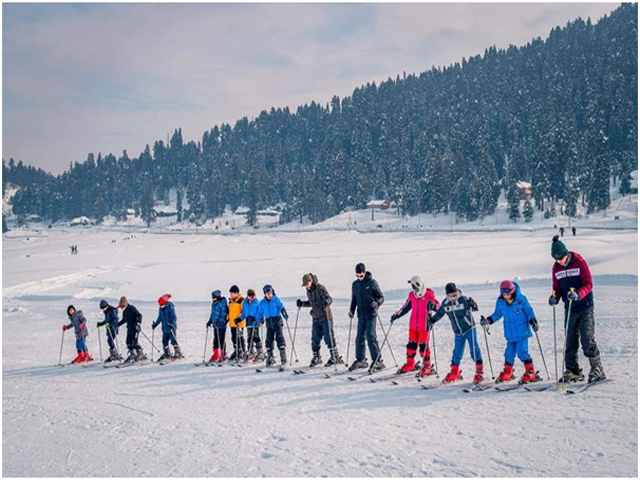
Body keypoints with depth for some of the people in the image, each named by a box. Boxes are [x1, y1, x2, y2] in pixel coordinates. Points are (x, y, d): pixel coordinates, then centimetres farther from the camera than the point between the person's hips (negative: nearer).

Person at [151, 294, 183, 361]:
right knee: (164, 341, 9)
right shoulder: (161, 309, 8)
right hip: (165, 328, 7)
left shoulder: (170, 307, -14)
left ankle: (178, 353, 0)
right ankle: (167, 354, 23)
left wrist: (172, 324, -30)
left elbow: (174, 317, -18)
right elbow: (160, 318, 20)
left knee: (173, 340, -9)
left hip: (171, 327, -7)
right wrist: (155, 324, 13)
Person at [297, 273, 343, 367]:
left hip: (325, 318, -7)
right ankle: (316, 357, 23)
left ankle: (335, 358, 4)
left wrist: (326, 302, -43)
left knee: (329, 338, -5)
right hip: (316, 318, 7)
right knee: (315, 339, 9)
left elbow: (329, 299, -21)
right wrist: (302, 303, 12)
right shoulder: (308, 291, 11)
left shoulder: (320, 288, -13)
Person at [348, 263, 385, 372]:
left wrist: (377, 303, -23)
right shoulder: (355, 284, 9)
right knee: (359, 338, 7)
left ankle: (378, 361, -7)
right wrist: (351, 310, 6)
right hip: (361, 315, 5)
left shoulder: (372, 283, -6)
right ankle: (360, 360, 19)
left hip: (371, 314, -5)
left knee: (371, 337, -12)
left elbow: (381, 297, -3)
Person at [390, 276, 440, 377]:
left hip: (424, 325, -5)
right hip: (413, 325, 5)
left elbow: (438, 306, -14)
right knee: (412, 344, 11)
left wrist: (433, 306, -37)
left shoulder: (429, 294, -10)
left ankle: (427, 366, 7)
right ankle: (410, 364, 23)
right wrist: (396, 315, 13)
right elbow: (405, 307, 15)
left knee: (423, 345, -3)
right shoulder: (412, 295, 6)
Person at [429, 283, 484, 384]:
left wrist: (472, 305, -42)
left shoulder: (463, 299, -16)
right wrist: (433, 320, 6)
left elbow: (475, 308, -21)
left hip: (469, 329, -4)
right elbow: (440, 313, 13)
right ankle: (454, 373, 22)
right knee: (457, 352, 8)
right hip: (458, 332, 4)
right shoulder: (445, 303, -3)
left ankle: (479, 372, 6)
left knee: (474, 350, -4)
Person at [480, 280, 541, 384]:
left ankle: (531, 373, 1)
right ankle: (507, 373, 28)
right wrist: (488, 320, 0)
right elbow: (497, 314, 12)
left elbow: (529, 311, -3)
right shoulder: (500, 302, 0)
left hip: (522, 332, -4)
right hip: (510, 333, 4)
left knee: (522, 352, -12)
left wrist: (533, 321, -16)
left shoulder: (521, 299, -10)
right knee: (509, 353, 10)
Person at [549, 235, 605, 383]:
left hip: (585, 306, -5)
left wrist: (578, 294, -30)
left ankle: (597, 370, -1)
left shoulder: (580, 262, -10)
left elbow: (588, 284, -12)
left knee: (588, 340, -9)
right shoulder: (556, 268, 5)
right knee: (570, 341, 5)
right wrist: (555, 297, -12)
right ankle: (572, 371, 13)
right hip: (569, 309, 5)